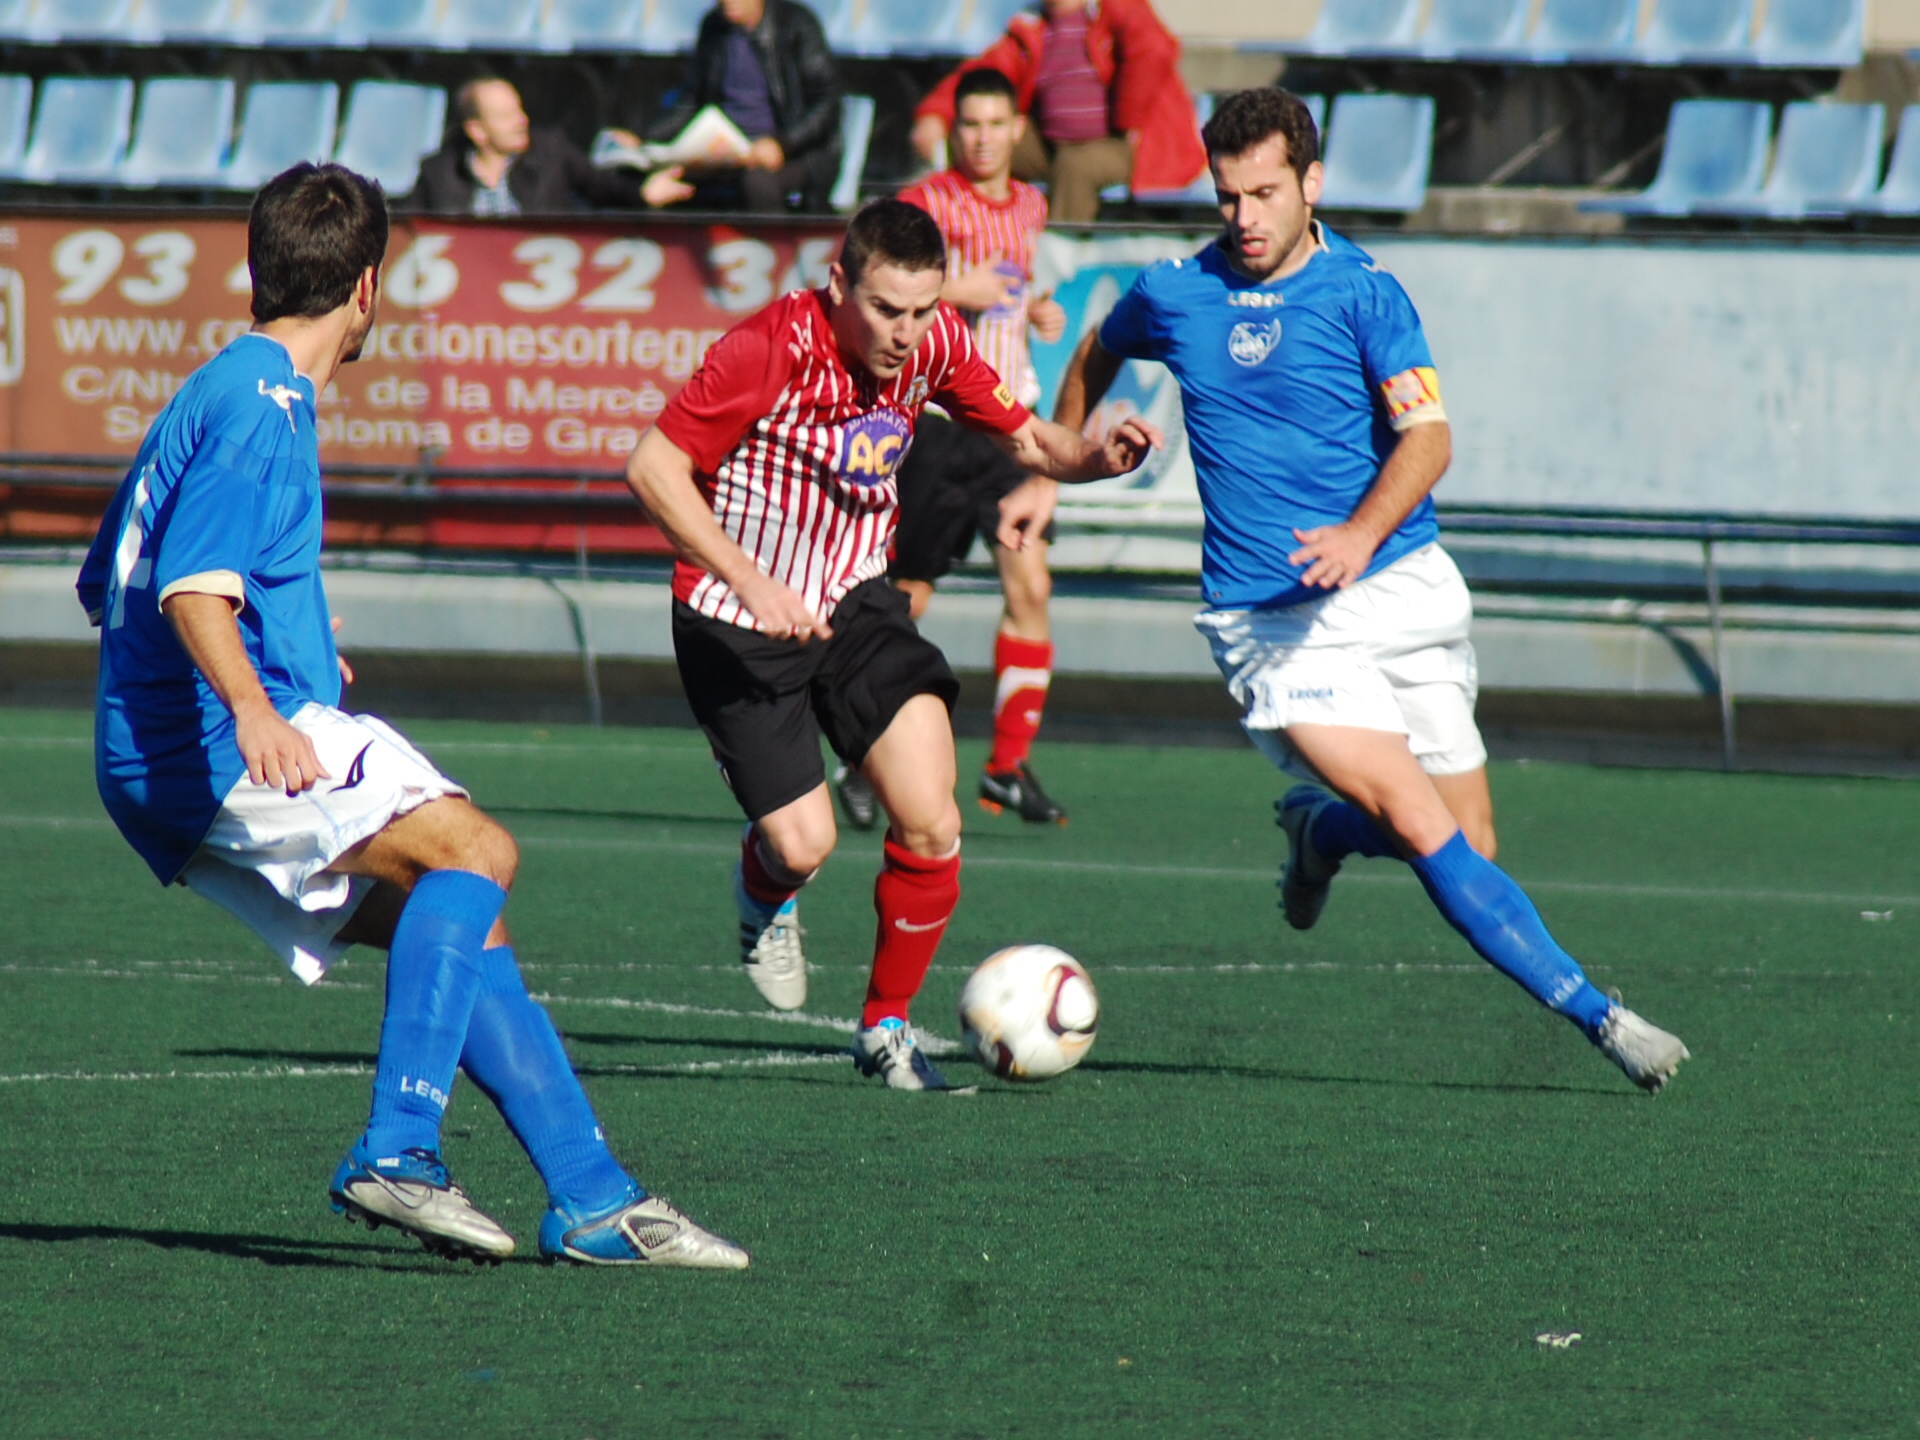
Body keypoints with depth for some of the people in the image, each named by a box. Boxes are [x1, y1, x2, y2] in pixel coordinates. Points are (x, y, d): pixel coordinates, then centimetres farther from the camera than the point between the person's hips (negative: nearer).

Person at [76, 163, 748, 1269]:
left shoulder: (222, 391, 22)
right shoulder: (261, 405, -10)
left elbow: (108, 581, 32)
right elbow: (193, 586, -25)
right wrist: (251, 708, -42)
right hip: (214, 751, -10)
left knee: (468, 930, 9)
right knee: (473, 848, -22)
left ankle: (597, 1203, 8)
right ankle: (396, 1150, -31)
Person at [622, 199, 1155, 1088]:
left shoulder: (934, 344, -7)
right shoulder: (771, 349, -24)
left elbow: (1025, 439, 7)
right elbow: (652, 467, -22)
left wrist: (1097, 457, -16)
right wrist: (751, 582, -29)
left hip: (855, 603, 4)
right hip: (740, 622, -4)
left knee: (930, 827, -11)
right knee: (803, 843, -8)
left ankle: (887, 1026, 11)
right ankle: (765, 899, 31)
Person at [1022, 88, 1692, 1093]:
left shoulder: (1363, 292, -3)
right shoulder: (1173, 295, 4)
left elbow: (1427, 437, -13)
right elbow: (1096, 358, 27)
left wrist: (1362, 533, -29)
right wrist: (1050, 476, 26)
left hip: (1400, 587, 1)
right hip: (1271, 623, -1)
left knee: (1466, 848, 2)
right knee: (1426, 830, -19)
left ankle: (1318, 828, 34)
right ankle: (1593, 1014, -16)